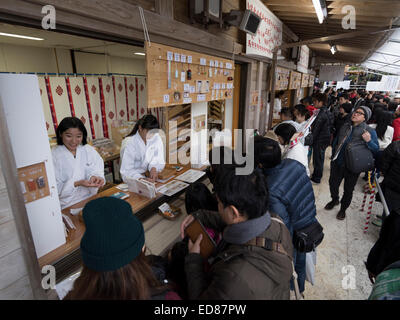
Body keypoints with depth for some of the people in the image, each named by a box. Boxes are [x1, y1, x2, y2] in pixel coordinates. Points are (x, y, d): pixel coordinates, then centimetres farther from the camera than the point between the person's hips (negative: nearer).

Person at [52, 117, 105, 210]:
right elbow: (55, 188, -8)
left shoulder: (89, 150, 5)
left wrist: (95, 177, -25)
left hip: (90, 199, 3)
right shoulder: (54, 156, -5)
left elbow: (96, 170, -2)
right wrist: (77, 184, -23)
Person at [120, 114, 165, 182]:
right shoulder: (130, 143, -16)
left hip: (151, 176, 3)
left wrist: (154, 168, -22)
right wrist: (141, 179, -37)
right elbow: (126, 172, -20)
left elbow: (159, 161, 0)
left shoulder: (157, 138, -5)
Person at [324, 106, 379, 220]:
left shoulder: (369, 131, -7)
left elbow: (376, 149, -7)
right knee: (333, 184, 16)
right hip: (337, 162, 4)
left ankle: (343, 209, 32)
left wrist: (369, 141, -27)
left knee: (348, 189, 11)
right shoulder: (345, 126, 7)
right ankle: (334, 200, 44)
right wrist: (333, 155, 16)